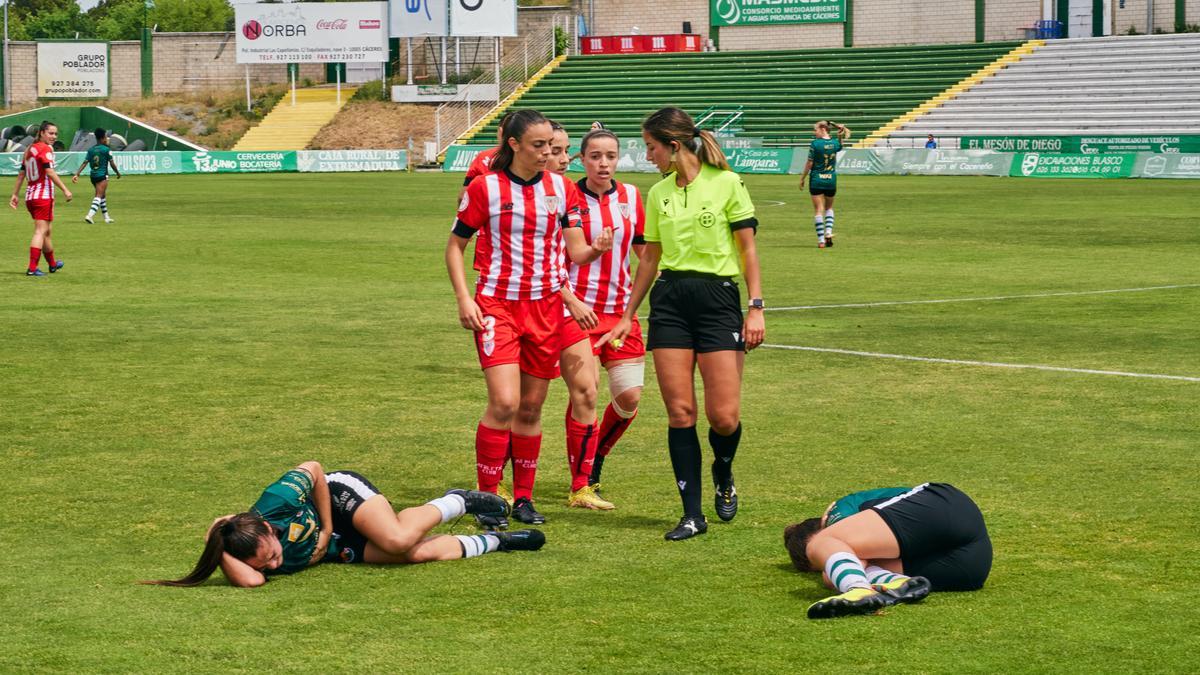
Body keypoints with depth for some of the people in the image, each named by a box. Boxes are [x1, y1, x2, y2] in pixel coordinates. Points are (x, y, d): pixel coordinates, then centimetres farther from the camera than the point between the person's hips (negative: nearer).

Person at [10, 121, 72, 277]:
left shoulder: (30, 149, 15)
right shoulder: (46, 148, -10)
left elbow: (21, 173, 16)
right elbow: (49, 172, -20)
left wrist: (15, 194, 18)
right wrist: (65, 190, -22)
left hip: (30, 195, 9)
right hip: (43, 195, -9)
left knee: (46, 231, 22)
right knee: (40, 231, -9)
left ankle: (52, 264, 36)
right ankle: (32, 268, -16)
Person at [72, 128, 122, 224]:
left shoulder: (91, 150, 6)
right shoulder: (106, 150, -9)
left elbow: (84, 163, -1)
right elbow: (112, 164, -5)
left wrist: (77, 174, -3)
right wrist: (118, 173, 12)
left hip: (93, 176, 6)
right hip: (102, 175, -6)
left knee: (103, 195, 21)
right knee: (99, 196, -8)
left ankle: (106, 217, 28)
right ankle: (90, 215, -26)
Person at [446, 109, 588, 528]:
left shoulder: (559, 188, 6)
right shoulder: (485, 187, -5)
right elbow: (455, 245, 2)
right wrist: (464, 299, -9)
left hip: (546, 307, 4)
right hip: (496, 305, -4)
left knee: (531, 407, 7)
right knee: (504, 402, -16)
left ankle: (523, 497, 19)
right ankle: (487, 497, -6)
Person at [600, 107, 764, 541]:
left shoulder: (726, 183, -3)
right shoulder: (659, 193, 11)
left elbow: (747, 248, -1)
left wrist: (756, 307, -7)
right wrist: (627, 316, 20)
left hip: (717, 298, -4)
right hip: (669, 300, 4)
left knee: (724, 416, -8)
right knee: (679, 412, -3)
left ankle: (723, 474, 25)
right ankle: (692, 514, 3)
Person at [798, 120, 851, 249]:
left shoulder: (815, 144, -13)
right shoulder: (835, 143, -1)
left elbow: (809, 163, -10)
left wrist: (802, 178, 0)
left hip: (817, 180, -4)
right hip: (831, 180, 4)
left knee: (818, 210, 2)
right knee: (829, 207, 23)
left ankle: (821, 240, 0)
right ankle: (828, 232, 4)